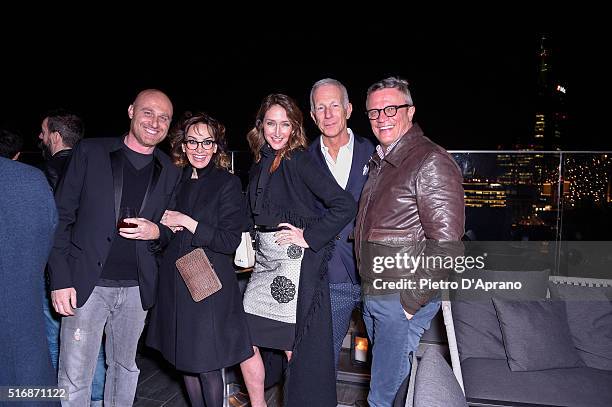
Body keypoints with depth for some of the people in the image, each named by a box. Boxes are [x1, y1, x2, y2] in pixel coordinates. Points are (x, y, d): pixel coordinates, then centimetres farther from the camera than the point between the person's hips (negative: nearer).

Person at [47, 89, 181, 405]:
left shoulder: (170, 172, 6)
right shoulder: (90, 152, -1)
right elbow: (61, 217, -2)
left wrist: (156, 231, -10)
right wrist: (60, 280, -8)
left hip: (137, 288, 3)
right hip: (87, 284, -2)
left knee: (125, 368, 18)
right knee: (74, 380, 4)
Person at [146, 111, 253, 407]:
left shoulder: (228, 184, -6)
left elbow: (230, 241, -12)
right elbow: (161, 234, 14)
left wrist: (186, 222, -15)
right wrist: (169, 227, -8)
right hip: (175, 283, 5)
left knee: (207, 365, 1)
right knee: (184, 359, 14)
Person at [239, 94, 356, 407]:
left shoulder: (299, 160, -11)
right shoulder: (260, 164, 11)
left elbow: (345, 205, -18)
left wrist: (310, 237, -16)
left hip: (295, 262, -7)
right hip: (264, 260, 7)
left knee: (293, 348, 4)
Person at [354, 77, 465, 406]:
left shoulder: (431, 162, -16)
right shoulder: (380, 161, 13)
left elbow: (445, 242, -22)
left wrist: (412, 301, -18)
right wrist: (368, 288, 16)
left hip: (405, 299, -9)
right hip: (372, 296, 9)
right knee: (384, 377, 23)